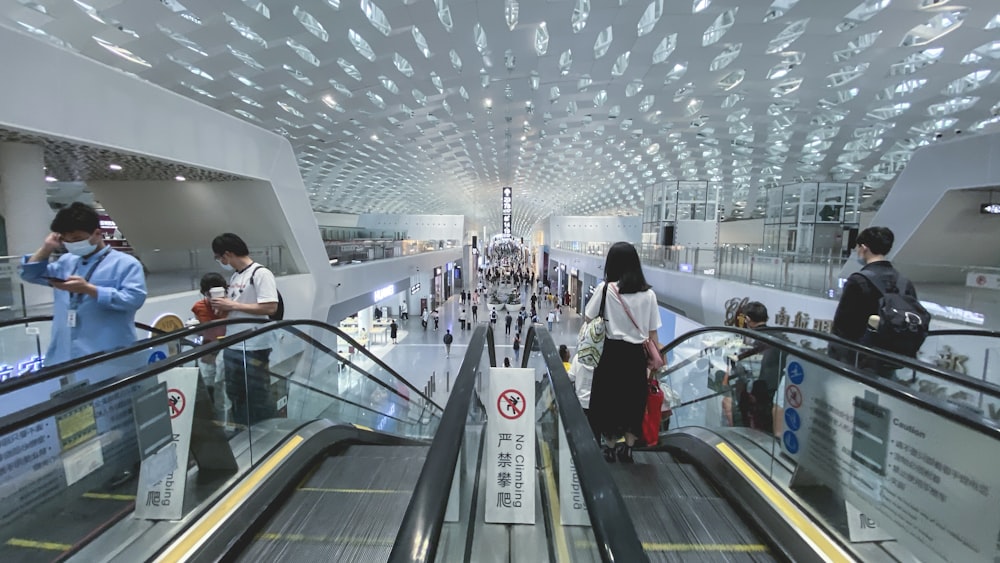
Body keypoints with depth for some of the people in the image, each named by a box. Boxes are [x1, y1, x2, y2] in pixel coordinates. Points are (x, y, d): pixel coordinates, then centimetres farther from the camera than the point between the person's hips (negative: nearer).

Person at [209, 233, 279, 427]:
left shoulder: (261, 273, -14)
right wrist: (222, 305, 0)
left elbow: (270, 308, -23)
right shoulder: (235, 276, 11)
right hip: (232, 347, 9)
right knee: (235, 395, 19)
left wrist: (233, 305, -18)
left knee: (259, 398, 3)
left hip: (255, 348, -9)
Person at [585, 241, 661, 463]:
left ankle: (611, 446, 30)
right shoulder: (648, 293, -3)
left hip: (612, 352, -2)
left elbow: (587, 318, -2)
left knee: (608, 399, 16)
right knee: (634, 400, 19)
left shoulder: (605, 288, -11)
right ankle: (627, 448, 27)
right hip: (637, 355, 2)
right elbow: (653, 333, 0)